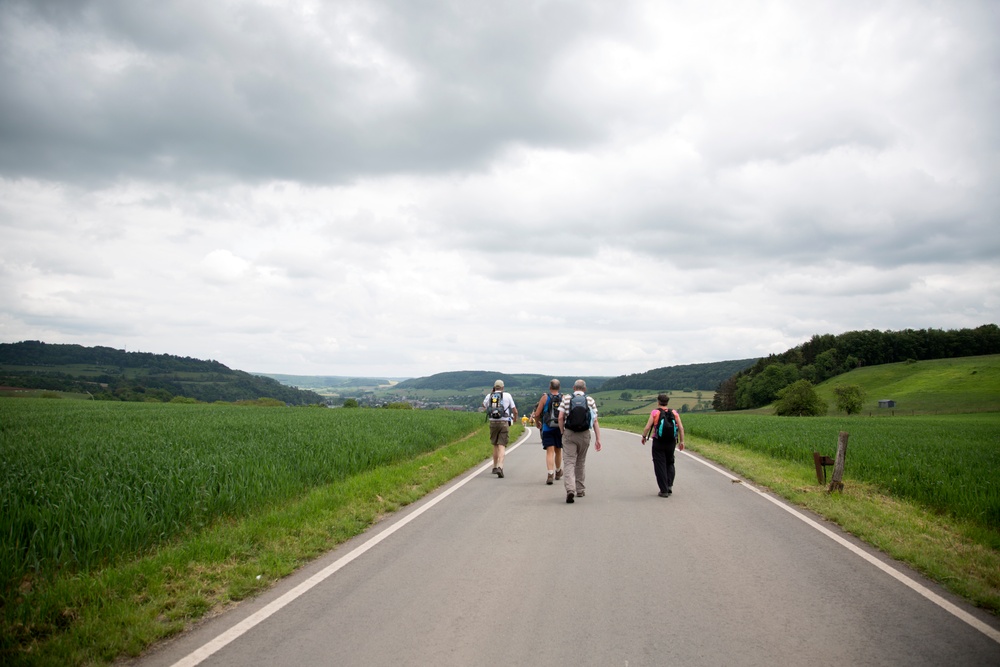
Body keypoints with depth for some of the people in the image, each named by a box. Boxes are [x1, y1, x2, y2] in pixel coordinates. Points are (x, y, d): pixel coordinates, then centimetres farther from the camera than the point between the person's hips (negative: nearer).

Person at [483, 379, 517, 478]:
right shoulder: (507, 395, 1)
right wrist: (515, 417, 27)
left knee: (495, 445, 19)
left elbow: (484, 405, 30)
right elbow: (515, 411, 5)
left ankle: (495, 467, 28)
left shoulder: (489, 396, 7)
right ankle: (500, 467, -24)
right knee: (502, 446, -7)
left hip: (493, 423, 3)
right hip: (504, 423, -3)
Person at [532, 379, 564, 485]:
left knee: (550, 452, -6)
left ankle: (550, 474, -22)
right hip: (560, 428, 3)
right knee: (558, 450, 19)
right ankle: (558, 472, 36)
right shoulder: (563, 398, 1)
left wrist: (538, 423, 14)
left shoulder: (545, 397, -4)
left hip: (547, 429, -3)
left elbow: (537, 414, -5)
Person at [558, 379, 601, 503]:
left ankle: (570, 489, -24)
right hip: (584, 435, 2)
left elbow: (560, 417, -5)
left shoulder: (566, 398, 2)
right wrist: (598, 439, 0)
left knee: (569, 462, -4)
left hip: (569, 434, -2)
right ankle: (580, 490, 25)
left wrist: (562, 433, 7)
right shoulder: (590, 400, 3)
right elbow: (595, 421, -1)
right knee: (581, 462, 18)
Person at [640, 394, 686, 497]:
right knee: (670, 463, 21)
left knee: (660, 465, 5)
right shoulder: (674, 413, 4)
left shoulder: (655, 413, -6)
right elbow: (681, 427, 0)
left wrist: (644, 437, 9)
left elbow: (647, 427, -9)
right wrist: (681, 441, 8)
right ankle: (669, 485, 4)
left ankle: (664, 490, 3)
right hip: (671, 442, 3)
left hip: (658, 443, -3)